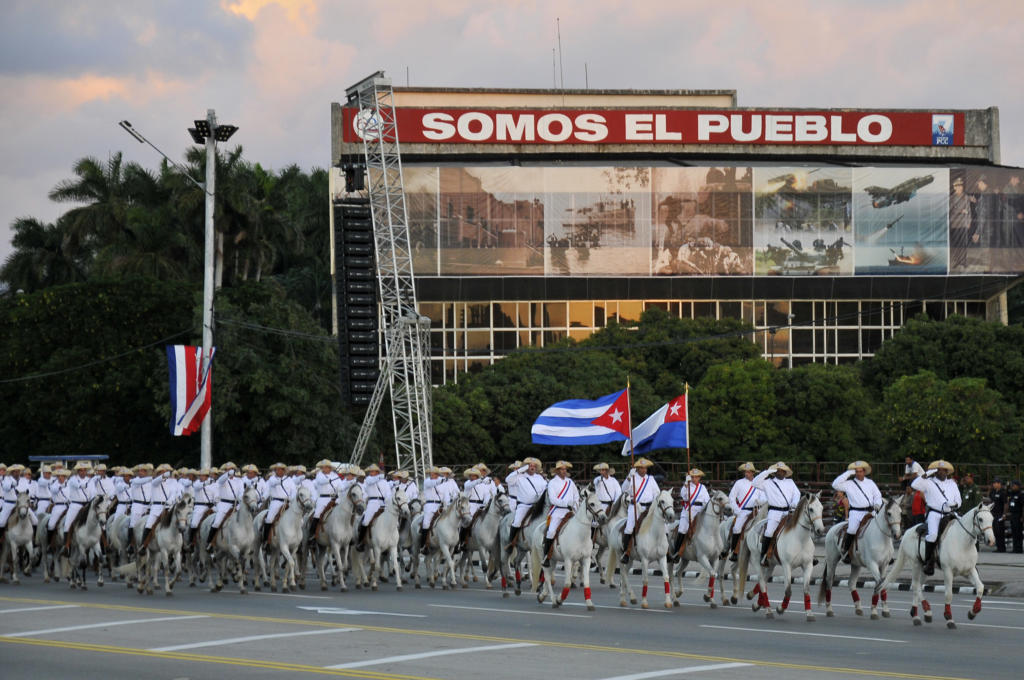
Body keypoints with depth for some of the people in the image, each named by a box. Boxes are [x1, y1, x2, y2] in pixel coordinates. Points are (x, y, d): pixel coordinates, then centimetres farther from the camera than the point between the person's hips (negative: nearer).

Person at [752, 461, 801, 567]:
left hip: (789, 512, 3)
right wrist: (767, 472, -3)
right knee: (769, 532, -22)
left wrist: (795, 504, -6)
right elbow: (756, 483, -2)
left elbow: (797, 494, 14)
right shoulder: (768, 483, 11)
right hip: (774, 512, -3)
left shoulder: (790, 482, 21)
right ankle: (763, 555, -13)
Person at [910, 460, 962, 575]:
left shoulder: (952, 483, 21)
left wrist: (953, 505, -4)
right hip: (934, 514, -5)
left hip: (949, 514, 5)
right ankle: (929, 561, -23)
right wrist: (926, 475, -11)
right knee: (933, 534, -30)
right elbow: (914, 484, -11)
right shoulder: (929, 482, 7)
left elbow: (958, 501, 19)